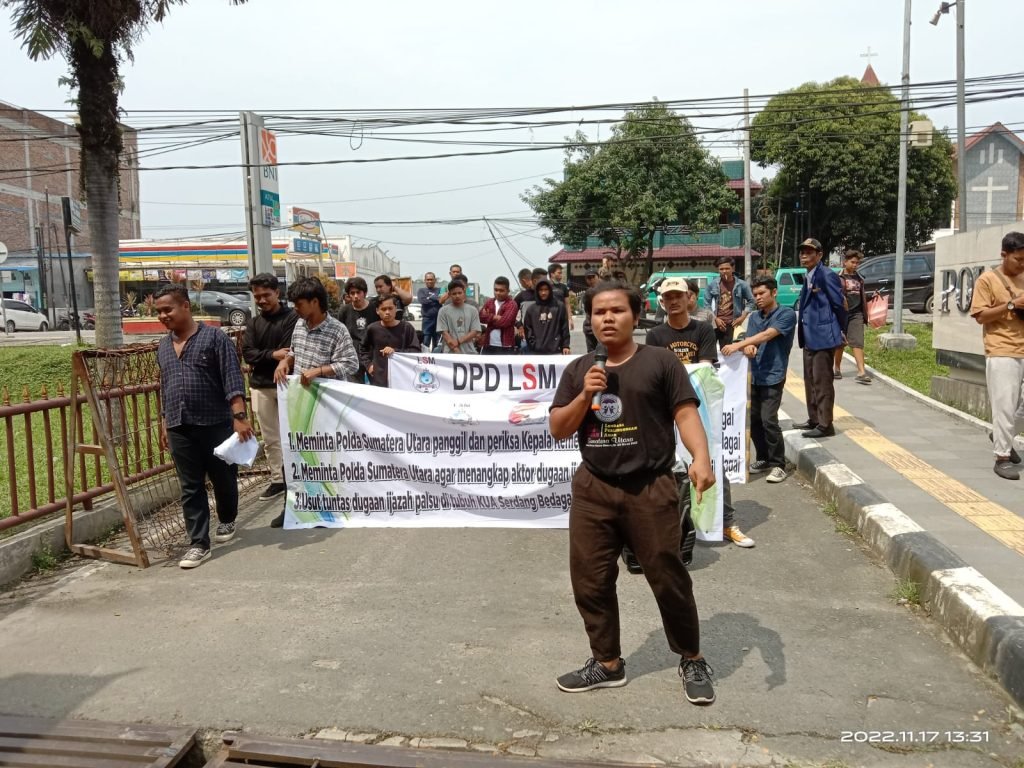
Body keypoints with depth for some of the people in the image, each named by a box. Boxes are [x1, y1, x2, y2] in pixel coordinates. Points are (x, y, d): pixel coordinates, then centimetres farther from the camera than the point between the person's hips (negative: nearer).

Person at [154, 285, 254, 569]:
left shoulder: (214, 337, -6)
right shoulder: (163, 346, 13)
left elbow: (232, 379, -13)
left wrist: (239, 416, -21)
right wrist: (164, 424, 20)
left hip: (215, 423, -4)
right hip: (179, 428, 5)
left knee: (224, 479, 10)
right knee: (190, 488, 3)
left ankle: (227, 521, 36)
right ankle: (199, 544, 6)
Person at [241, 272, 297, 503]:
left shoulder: (292, 317, -6)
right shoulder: (253, 323, 10)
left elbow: (289, 352, -15)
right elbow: (247, 354, -2)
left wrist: (262, 359, -11)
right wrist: (272, 355, -17)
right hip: (261, 387, 5)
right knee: (270, 438, 11)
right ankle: (277, 480, 20)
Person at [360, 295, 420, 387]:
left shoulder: (406, 327, -1)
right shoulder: (373, 328, 6)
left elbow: (416, 351, -7)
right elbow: (363, 349, 22)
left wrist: (396, 352, -18)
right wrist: (368, 364, 8)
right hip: (378, 380, 2)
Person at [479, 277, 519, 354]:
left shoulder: (511, 304, -5)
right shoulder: (489, 302, 13)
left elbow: (504, 321, -17)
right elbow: (481, 316, -1)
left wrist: (489, 317, -5)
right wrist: (494, 317, -15)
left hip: (506, 347, -6)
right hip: (489, 345, 6)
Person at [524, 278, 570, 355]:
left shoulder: (559, 306, 4)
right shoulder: (532, 308, 7)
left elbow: (564, 327, 4)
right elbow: (527, 328, 7)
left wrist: (566, 346, -1)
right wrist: (533, 344, -4)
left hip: (555, 351, -1)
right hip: (536, 352, 1)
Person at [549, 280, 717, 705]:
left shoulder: (660, 361, -4)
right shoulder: (578, 369, 8)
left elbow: (685, 413, -10)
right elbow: (558, 430, 5)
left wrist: (701, 458, -28)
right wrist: (585, 396, -12)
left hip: (650, 489, -4)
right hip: (593, 490, 4)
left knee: (668, 579, 5)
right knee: (590, 580, 10)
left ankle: (692, 661, 27)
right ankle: (607, 663, 29)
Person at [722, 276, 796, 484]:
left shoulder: (786, 314, -7)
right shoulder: (754, 317, 13)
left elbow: (767, 336, -21)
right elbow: (750, 341, 4)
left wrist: (737, 345, -31)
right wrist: (747, 348, -22)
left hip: (773, 376, -6)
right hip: (754, 376, 6)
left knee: (769, 420, -12)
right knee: (753, 419, 7)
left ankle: (778, 464, 0)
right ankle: (763, 458, 24)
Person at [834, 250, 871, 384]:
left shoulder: (859, 279, 12)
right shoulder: (838, 278, -2)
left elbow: (862, 298, 18)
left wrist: (866, 314, 17)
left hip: (856, 314, 3)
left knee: (858, 343, -7)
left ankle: (861, 372, -14)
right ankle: (837, 369, 25)